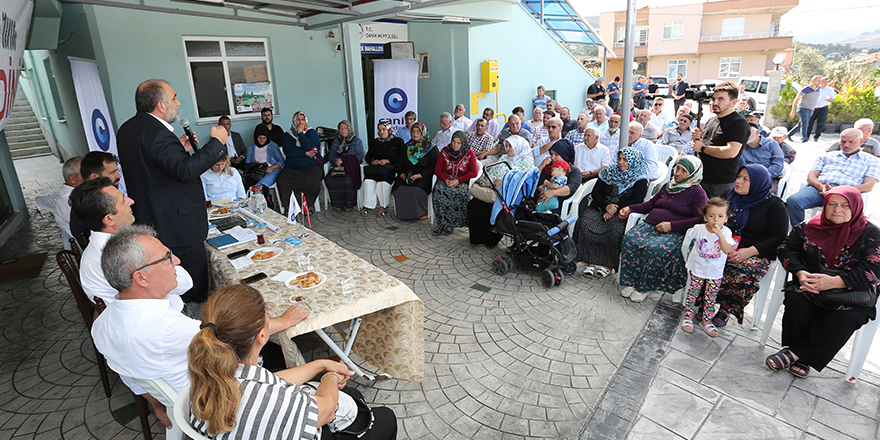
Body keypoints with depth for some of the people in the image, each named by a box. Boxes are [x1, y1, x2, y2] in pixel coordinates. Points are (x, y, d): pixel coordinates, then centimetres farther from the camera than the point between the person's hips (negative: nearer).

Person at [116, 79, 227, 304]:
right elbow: (185, 170, -31)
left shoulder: (127, 129, 11)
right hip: (177, 225, -11)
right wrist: (217, 142, -23)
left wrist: (179, 149, 10)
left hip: (149, 220, 11)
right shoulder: (157, 133, -21)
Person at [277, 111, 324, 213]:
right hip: (291, 168, 3)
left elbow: (308, 147, -12)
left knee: (312, 181, -33)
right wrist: (306, 153, -10)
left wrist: (300, 133, -5)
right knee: (282, 180, -26)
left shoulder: (312, 132, 7)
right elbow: (287, 151, -3)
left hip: (312, 166, -2)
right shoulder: (287, 135, 14)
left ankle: (308, 204, -10)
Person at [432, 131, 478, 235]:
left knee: (459, 194, -36)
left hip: (461, 183, -2)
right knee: (439, 192, -33)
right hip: (445, 181, 2)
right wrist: (445, 180, -14)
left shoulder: (469, 154, -1)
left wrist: (457, 181, -15)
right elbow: (437, 169, 6)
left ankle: (449, 224, -22)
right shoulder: (445, 151, 4)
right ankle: (441, 222, -22)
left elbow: (474, 172, -4)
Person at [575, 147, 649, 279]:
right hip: (601, 207, 3)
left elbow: (637, 200, -8)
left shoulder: (640, 179, 5)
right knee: (586, 223, -27)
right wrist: (606, 206, -10)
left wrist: (616, 209, -17)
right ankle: (591, 262, -21)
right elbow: (595, 192, 8)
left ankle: (608, 265, -18)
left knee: (615, 230, -35)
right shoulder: (610, 172, 15)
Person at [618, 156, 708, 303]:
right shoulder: (668, 186, 23)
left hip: (675, 233, -5)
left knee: (654, 249, -36)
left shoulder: (698, 193, 3)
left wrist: (672, 225, -15)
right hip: (650, 225, 6)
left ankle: (643, 288, -19)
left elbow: (700, 219, -7)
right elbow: (650, 204, 30)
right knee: (629, 239, -25)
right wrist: (630, 208, 13)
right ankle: (629, 282, -19)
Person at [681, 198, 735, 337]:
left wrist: (719, 234, -36)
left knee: (710, 297, 8)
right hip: (698, 268, 0)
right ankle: (688, 317, 19)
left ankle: (706, 321, 22)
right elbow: (688, 238, 9)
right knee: (692, 293, 5)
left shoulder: (726, 232, -14)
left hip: (715, 272, 0)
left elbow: (727, 250, -28)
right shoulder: (698, 229, -13)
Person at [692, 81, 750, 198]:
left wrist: (703, 148, -16)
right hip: (701, 179, 8)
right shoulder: (712, 120, 15)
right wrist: (697, 139, 0)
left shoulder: (739, 123, -11)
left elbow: (731, 152, -24)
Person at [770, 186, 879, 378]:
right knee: (796, 300, -30)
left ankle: (795, 353, -21)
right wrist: (799, 272, -17)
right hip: (809, 284, 2)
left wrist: (834, 282, -26)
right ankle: (802, 358, -14)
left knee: (845, 317, -32)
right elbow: (786, 249, 3)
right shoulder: (809, 227, 7)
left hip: (851, 292, -1)